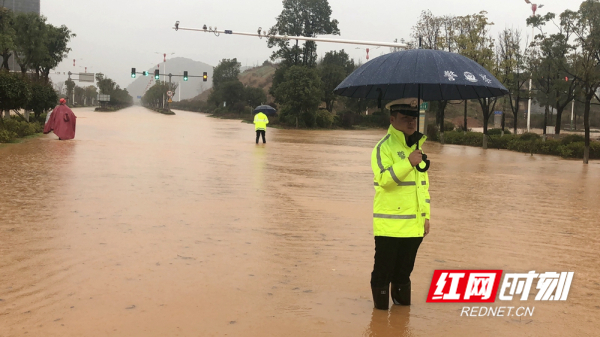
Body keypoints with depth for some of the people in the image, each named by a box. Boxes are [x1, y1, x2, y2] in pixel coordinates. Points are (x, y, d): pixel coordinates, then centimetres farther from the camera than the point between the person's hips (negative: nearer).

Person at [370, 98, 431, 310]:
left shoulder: (418, 145, 15)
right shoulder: (384, 147, -8)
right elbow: (384, 178, -23)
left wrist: (426, 215, 17)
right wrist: (409, 162, -28)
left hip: (414, 225, 7)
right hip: (390, 225, -6)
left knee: (404, 271, 17)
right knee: (383, 271, 3)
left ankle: (403, 304, 30)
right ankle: (381, 310, 15)